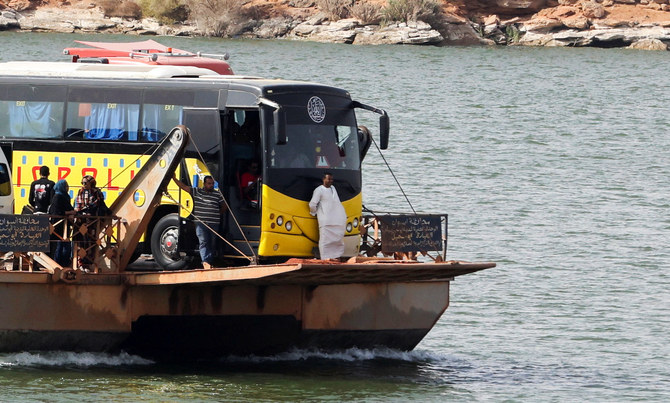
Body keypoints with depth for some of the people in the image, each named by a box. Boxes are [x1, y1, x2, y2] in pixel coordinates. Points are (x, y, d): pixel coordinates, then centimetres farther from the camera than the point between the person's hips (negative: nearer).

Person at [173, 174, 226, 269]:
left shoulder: (218, 194, 7)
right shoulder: (196, 191, 6)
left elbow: (223, 207, 17)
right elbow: (183, 186, 4)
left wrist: (217, 215, 9)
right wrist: (174, 179, -3)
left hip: (214, 224, 2)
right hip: (201, 223, -2)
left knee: (212, 244, 6)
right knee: (203, 242, -12)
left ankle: (210, 263, 14)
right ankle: (205, 262, -22)